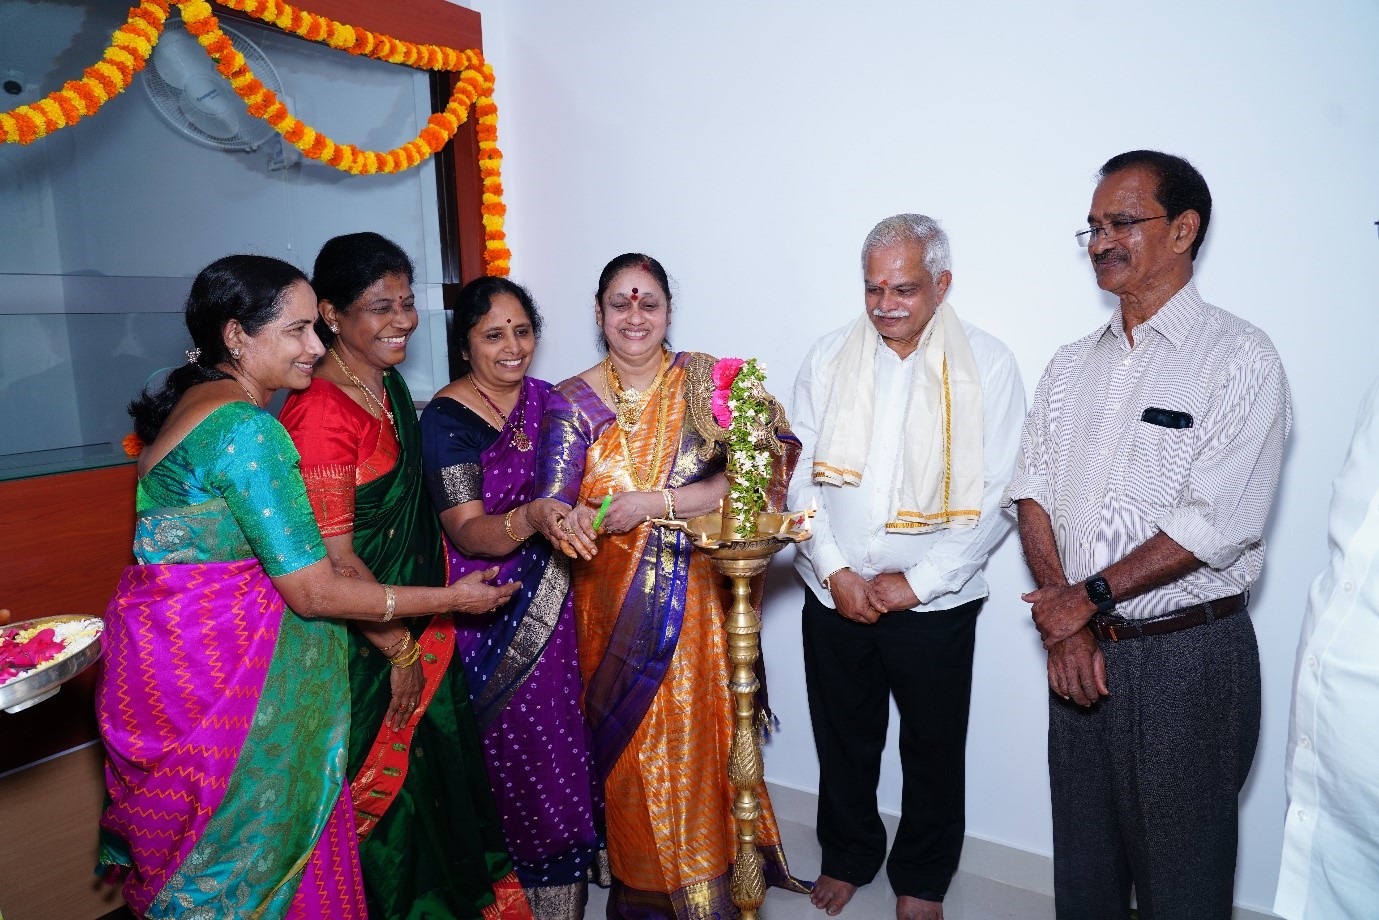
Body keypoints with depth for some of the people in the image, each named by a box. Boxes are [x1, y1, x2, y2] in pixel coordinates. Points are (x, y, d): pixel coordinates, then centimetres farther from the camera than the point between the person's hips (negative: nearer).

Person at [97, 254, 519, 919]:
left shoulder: (188, 405, 9)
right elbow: (314, 591, -22)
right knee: (255, 859, 8)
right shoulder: (248, 427, -22)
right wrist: (453, 598, -13)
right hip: (221, 674, -9)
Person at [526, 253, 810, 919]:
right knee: (626, 743, 10)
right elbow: (550, 504, -9)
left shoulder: (705, 382, -3)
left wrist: (654, 503, -22)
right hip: (610, 605, 1)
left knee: (691, 736, 5)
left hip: (691, 598, -1)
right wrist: (563, 521, -33)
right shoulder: (572, 402, 0)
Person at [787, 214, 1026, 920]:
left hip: (935, 602, -2)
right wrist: (836, 571, -9)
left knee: (933, 753, 14)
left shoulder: (988, 365, -6)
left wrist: (917, 582, -13)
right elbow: (800, 476, 1)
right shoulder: (827, 358, 2)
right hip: (835, 596, 2)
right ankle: (847, 856, 42)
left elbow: (998, 496, -8)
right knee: (843, 741, 17)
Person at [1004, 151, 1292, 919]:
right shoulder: (1072, 365, 9)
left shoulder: (1239, 358, -9)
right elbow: (1035, 494, 3)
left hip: (1191, 654, -5)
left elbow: (1217, 524, -17)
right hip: (1080, 648, 5)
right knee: (1083, 854, 18)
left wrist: (1091, 596, -13)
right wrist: (1063, 622, -8)